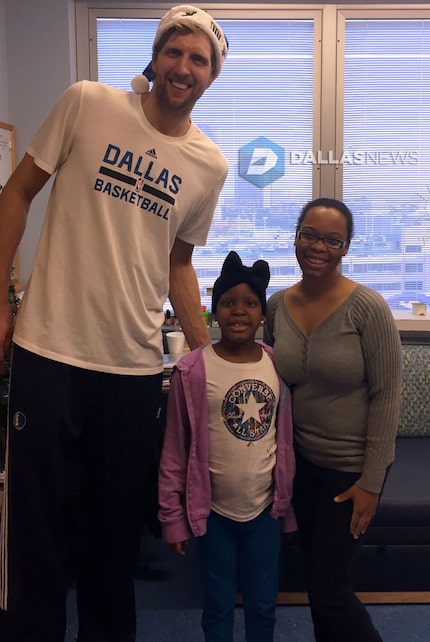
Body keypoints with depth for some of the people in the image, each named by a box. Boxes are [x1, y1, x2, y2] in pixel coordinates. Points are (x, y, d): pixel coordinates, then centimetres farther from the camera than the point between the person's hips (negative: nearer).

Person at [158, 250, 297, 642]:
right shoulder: (193, 370, -14)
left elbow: (286, 441, 4)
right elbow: (174, 451, -8)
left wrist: (287, 503, 9)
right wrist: (172, 516, -5)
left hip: (265, 508, 2)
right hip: (213, 510, -2)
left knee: (263, 607, 19)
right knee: (218, 606, 16)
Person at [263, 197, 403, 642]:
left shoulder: (367, 308, -18)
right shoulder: (277, 305, -4)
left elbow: (386, 396, -14)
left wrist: (371, 482, -13)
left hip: (351, 467, -4)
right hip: (300, 461, 5)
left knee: (328, 588, 4)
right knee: (315, 576, 19)